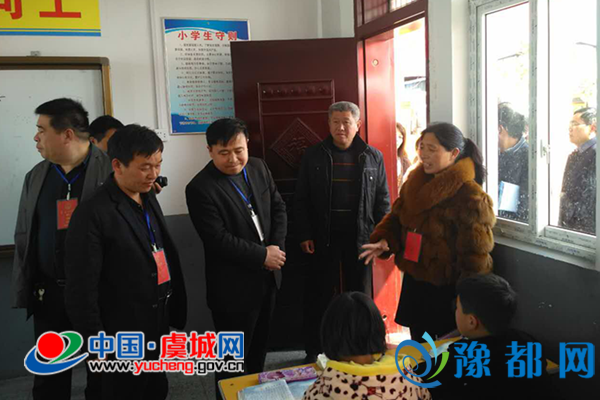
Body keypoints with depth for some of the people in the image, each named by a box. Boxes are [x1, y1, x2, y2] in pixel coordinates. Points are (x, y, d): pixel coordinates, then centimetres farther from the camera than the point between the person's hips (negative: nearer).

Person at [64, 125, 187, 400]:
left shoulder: (148, 198, 5)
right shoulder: (93, 214, -21)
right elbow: (81, 289, -18)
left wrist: (173, 306, 11)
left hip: (157, 326, 7)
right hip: (125, 338, -7)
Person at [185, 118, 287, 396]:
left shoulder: (258, 168, 1)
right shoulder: (200, 188, -20)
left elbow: (278, 207, 5)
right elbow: (218, 240, -24)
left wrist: (277, 248, -10)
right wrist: (262, 255, -20)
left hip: (267, 278, 7)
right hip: (233, 287, -7)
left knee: (259, 346, 25)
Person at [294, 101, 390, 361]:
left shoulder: (373, 157, 3)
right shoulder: (313, 156, 1)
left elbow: (382, 200, 5)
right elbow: (301, 200, 1)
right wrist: (304, 235, -5)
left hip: (360, 237, 1)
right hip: (324, 237, -1)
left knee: (360, 295, 12)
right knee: (319, 296, 7)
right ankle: (314, 351, 21)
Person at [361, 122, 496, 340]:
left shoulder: (470, 196, -21)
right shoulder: (415, 182, 3)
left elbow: (475, 251, -20)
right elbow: (397, 216, 13)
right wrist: (384, 241, -7)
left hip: (447, 287, -7)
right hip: (414, 280, 7)